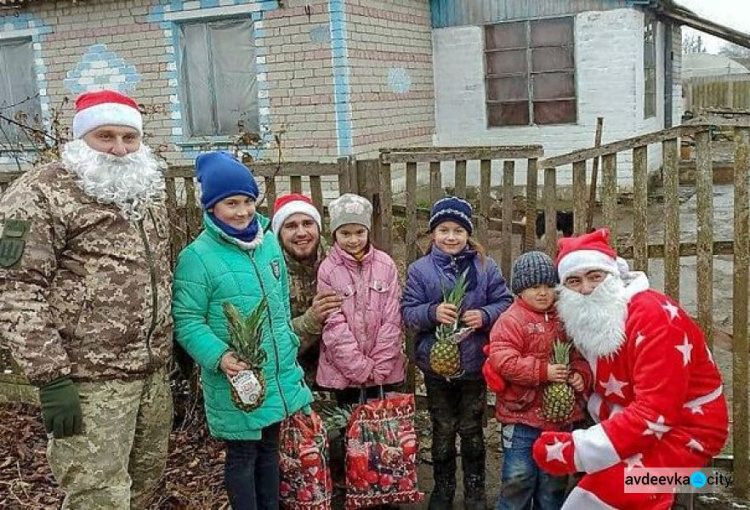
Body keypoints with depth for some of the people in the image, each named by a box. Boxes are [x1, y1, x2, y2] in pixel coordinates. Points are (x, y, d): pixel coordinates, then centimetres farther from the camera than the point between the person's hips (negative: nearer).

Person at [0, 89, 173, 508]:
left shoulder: (148, 191, 13)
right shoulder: (42, 194, -10)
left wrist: (173, 347, 19)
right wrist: (51, 379, -19)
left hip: (154, 373, 7)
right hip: (89, 381, -7)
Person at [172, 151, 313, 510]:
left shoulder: (269, 241, 5)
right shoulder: (197, 256, -15)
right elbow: (187, 321, -16)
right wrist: (219, 356, -28)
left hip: (279, 375, 6)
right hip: (236, 381, -6)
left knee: (270, 449, 20)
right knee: (242, 455, 10)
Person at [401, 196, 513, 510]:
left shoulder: (485, 266, -3)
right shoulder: (420, 269, -5)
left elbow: (505, 303, -1)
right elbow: (408, 312, -7)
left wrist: (485, 315, -20)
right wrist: (432, 312, -26)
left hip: (474, 364, 0)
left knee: (471, 430, 14)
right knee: (443, 431, 14)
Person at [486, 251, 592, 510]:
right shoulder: (510, 320, -11)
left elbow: (579, 355, 16)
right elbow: (502, 361, -21)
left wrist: (581, 375, -6)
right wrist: (543, 371, -24)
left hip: (561, 416, 6)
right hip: (522, 415, -5)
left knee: (554, 484, 17)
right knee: (518, 481, 1)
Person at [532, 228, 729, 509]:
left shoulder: (652, 315, -23)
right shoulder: (586, 318, 1)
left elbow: (656, 412, -28)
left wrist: (580, 449, -32)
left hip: (685, 429, -8)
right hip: (630, 422, 8)